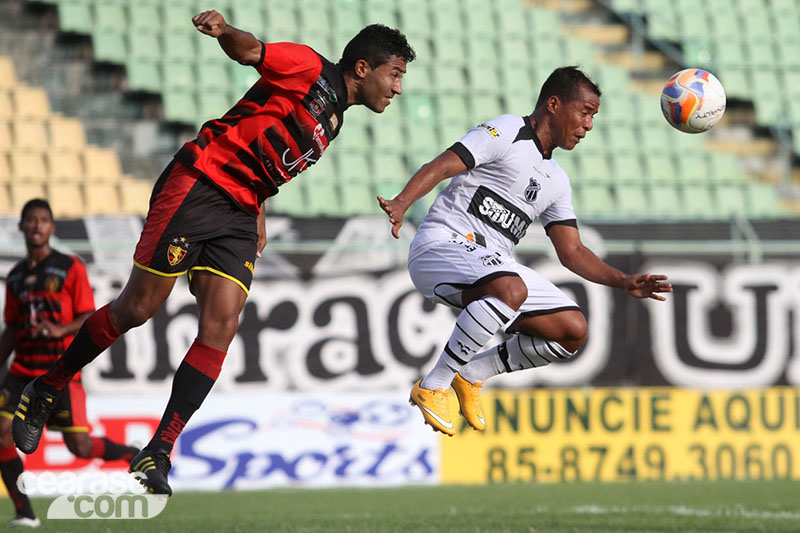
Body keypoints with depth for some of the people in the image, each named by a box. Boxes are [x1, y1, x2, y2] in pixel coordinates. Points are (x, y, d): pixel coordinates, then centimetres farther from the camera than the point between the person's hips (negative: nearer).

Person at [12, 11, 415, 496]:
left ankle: (158, 453, -10)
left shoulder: (334, 122, 21)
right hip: (196, 186, -8)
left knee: (220, 327, -10)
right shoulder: (308, 69, -4)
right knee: (138, 308, -5)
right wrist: (223, 31, -38)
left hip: (238, 214, 8)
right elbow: (250, 51, -17)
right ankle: (46, 391, 15)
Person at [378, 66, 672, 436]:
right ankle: (432, 388, -25)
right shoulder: (505, 133, -4)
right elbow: (439, 167, -15)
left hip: (493, 262, 8)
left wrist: (624, 282, 7)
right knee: (511, 291, -38)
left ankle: (471, 374, 12)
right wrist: (401, 204, -34)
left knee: (573, 330, -2)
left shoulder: (556, 181, 21)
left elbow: (572, 252, 21)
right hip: (441, 244, -8)